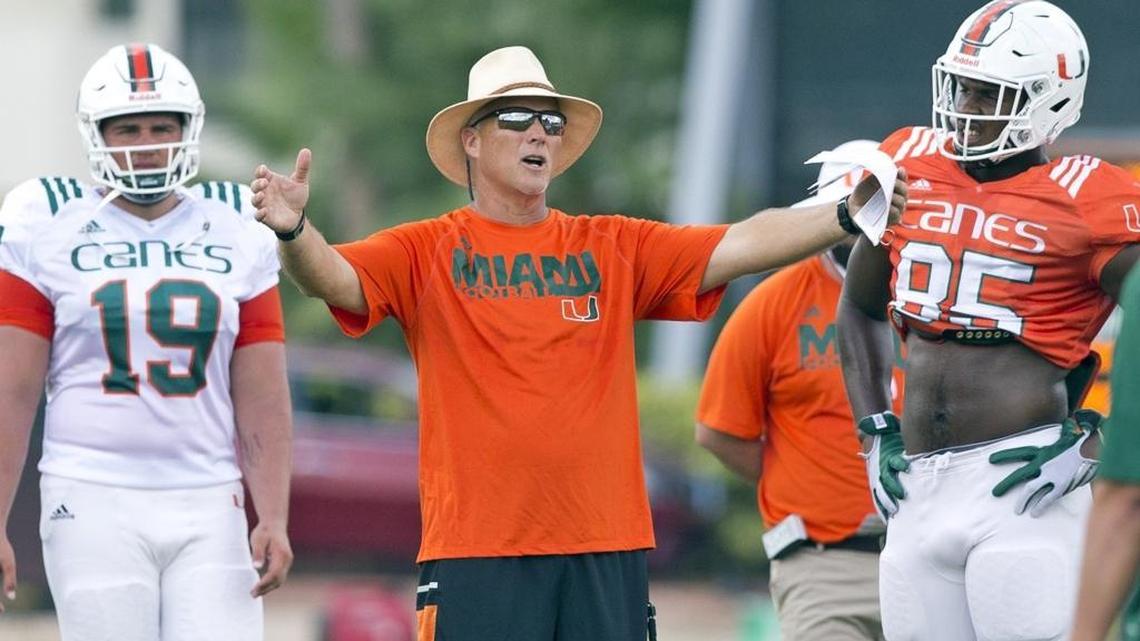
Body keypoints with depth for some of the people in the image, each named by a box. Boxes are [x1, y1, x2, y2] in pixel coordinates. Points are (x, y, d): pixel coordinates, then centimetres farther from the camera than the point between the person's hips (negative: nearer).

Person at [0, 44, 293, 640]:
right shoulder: (48, 228, 2)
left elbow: (262, 399, 8)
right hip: (94, 500, -2)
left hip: (208, 502, 2)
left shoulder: (235, 232, 9)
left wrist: (273, 518, -2)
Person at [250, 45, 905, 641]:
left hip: (608, 545, 3)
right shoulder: (427, 252, 4)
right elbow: (334, 275, -11)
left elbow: (741, 245, 3)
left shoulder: (613, 249, 11)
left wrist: (847, 215, -10)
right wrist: (293, 232, -34)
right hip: (475, 549, -3)